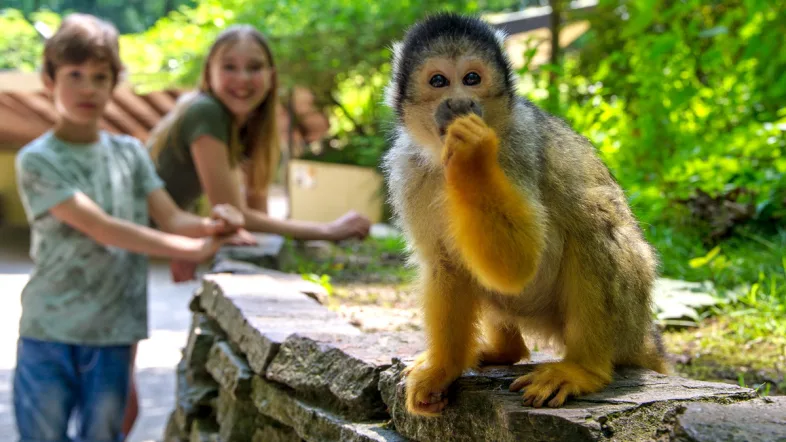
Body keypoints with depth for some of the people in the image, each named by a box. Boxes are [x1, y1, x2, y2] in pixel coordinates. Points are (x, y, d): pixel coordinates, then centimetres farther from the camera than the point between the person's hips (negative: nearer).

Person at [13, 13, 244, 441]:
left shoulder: (130, 152, 8)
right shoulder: (37, 160, -7)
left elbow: (172, 219, 1)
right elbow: (101, 228, -16)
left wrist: (210, 225, -23)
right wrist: (192, 249, -20)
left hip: (113, 333, 3)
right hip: (49, 332, -3)